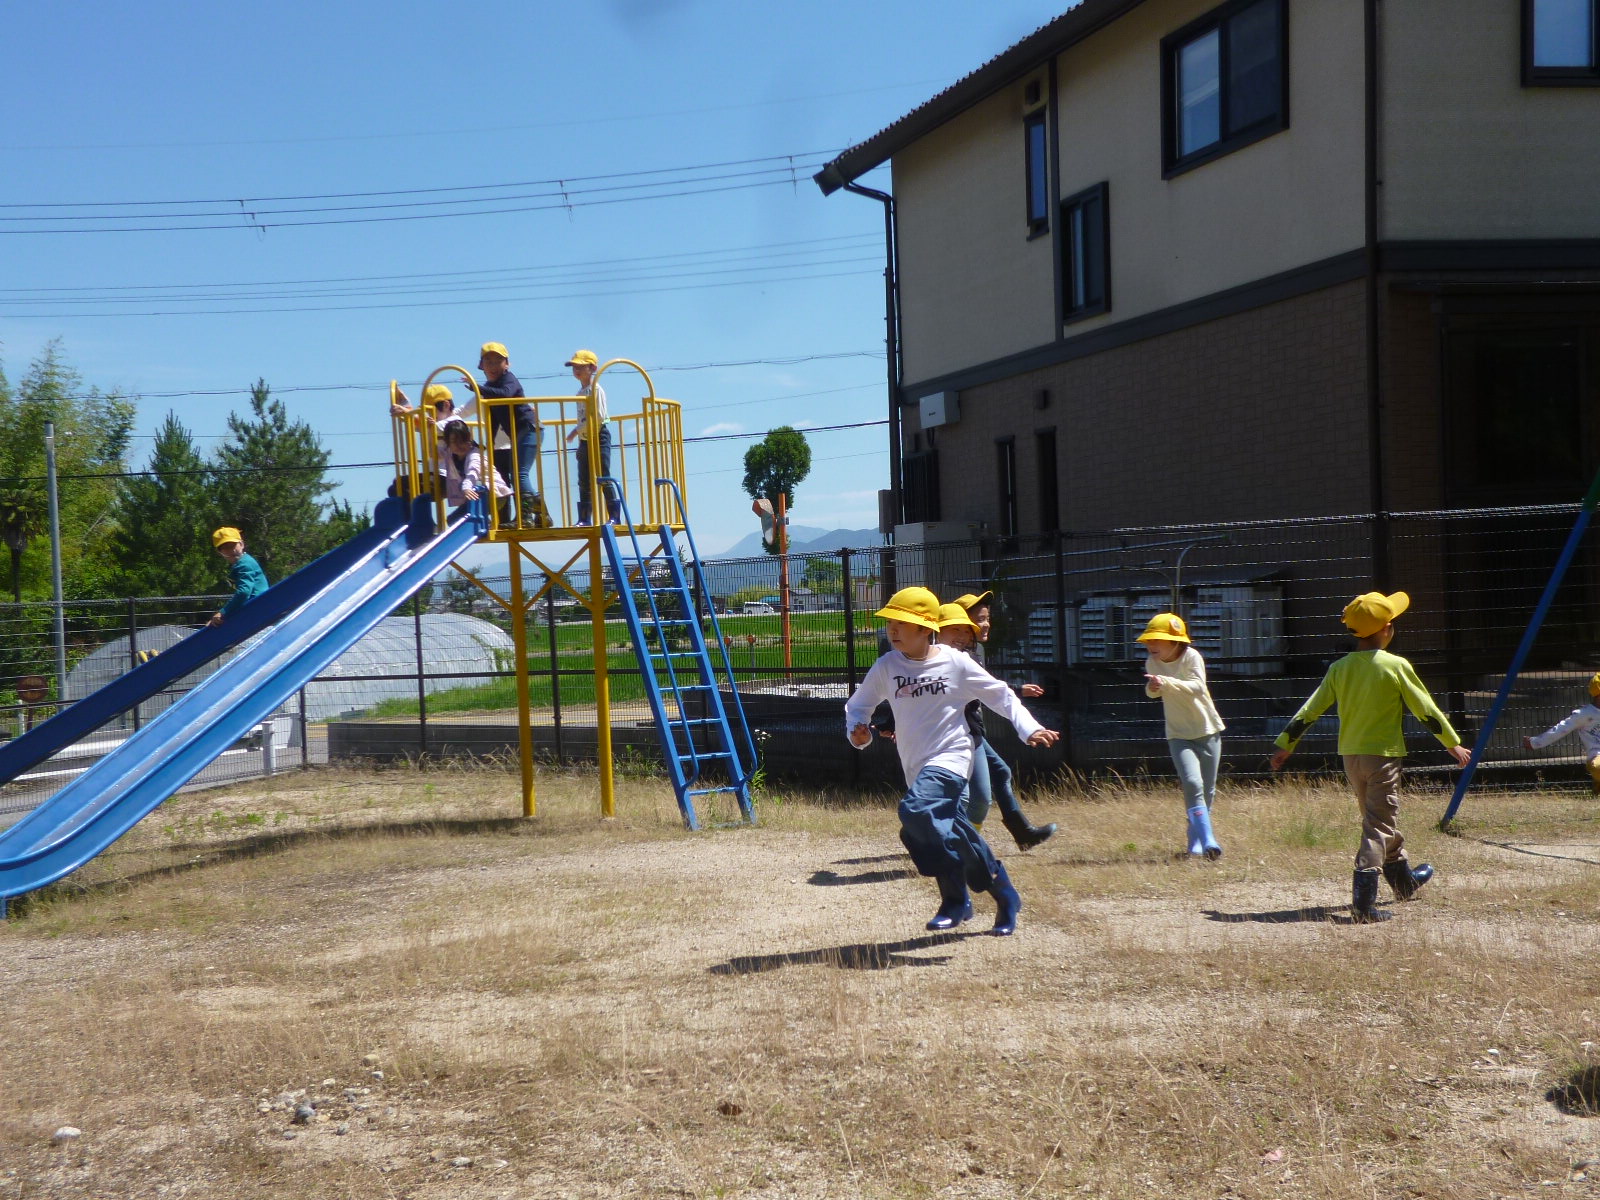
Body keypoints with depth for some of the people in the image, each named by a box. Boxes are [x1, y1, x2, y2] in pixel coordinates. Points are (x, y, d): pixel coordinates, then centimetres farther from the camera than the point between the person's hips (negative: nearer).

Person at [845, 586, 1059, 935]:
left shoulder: (955, 663, -6)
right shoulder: (887, 667, 2)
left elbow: (1000, 696, 2)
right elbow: (858, 704, 12)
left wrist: (1030, 728, -9)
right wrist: (857, 729, -9)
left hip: (950, 757, -5)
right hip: (916, 768, 5)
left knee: (916, 811, -29)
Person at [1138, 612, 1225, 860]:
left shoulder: (1191, 657, -15)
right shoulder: (1152, 663, -3)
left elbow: (1197, 687, -29)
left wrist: (1167, 683, -42)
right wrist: (1153, 688, -14)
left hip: (1208, 730, -1)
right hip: (1179, 735, 1)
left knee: (1208, 790, 8)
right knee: (1192, 783, -20)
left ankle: (1195, 839, 28)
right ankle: (1207, 840, -26)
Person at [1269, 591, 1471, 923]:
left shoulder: (1340, 669, 1)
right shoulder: (1396, 666, -11)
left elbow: (1310, 710, 3)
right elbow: (1426, 709, -5)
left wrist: (1285, 744, 11)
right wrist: (1453, 744, 7)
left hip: (1350, 756, 6)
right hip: (1383, 755, -6)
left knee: (1378, 819, 22)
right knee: (1378, 827, -7)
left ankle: (1404, 880, 42)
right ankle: (1363, 901, -21)